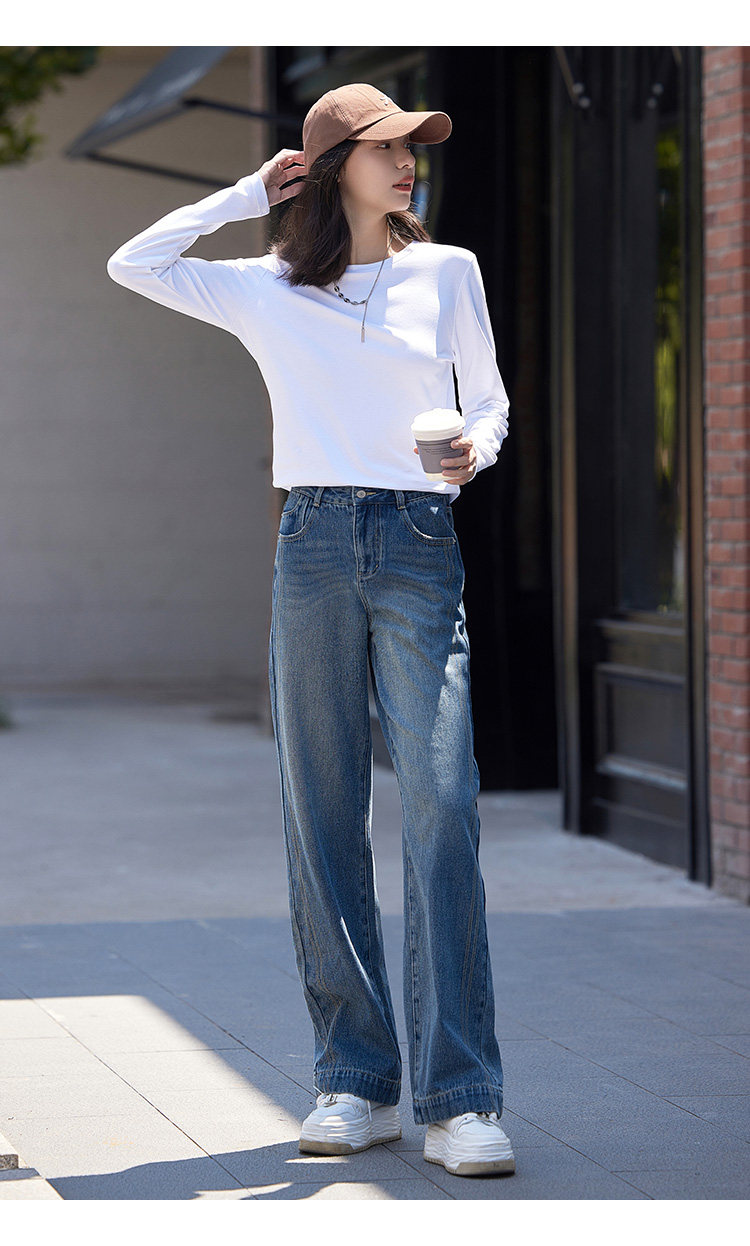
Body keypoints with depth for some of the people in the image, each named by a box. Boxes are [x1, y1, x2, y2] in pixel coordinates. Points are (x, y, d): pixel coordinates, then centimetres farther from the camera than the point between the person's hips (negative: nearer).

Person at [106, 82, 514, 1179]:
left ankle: (459, 1098, -14)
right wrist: (248, 195, 13)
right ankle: (355, 1083, 6)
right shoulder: (267, 290, 11)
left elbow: (489, 399, 17)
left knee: (443, 808, -13)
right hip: (315, 547, 1)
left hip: (421, 546, -1)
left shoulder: (448, 272, 12)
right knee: (324, 818, 0)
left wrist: (476, 450, -5)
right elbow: (132, 264, 12)